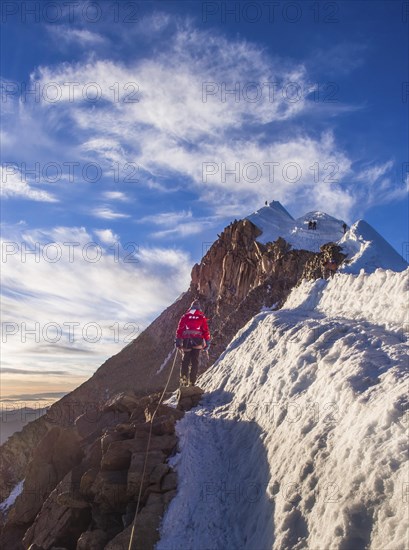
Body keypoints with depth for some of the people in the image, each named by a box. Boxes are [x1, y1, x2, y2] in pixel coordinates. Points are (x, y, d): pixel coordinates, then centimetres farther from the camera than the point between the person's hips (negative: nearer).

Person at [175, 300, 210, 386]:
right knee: (195, 362, 1)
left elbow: (179, 329, 6)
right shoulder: (202, 317, 9)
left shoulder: (185, 316, 11)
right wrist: (207, 342, 8)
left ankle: (184, 379, -3)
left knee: (185, 361, 10)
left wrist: (178, 340, 8)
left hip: (186, 341, 1)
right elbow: (205, 330, 4)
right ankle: (192, 381, -7)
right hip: (197, 340, -1)